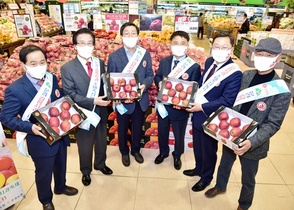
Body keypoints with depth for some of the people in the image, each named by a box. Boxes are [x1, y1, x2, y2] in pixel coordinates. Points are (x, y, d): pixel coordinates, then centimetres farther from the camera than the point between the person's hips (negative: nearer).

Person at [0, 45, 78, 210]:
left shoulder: (52, 79, -5)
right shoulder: (15, 89, -21)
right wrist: (30, 127, -29)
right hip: (40, 140, -5)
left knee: (61, 166, 27)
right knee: (44, 173, 18)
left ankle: (61, 187, 57)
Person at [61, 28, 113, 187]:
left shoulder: (100, 63, -2)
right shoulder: (67, 68, -15)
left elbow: (105, 85, 6)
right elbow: (70, 95, -17)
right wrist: (93, 101, -27)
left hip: (101, 111, 4)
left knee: (101, 141, 23)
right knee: (85, 146, 17)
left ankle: (100, 164, 51)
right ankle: (86, 171, 44)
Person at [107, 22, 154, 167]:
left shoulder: (145, 54, -2)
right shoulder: (114, 56, -11)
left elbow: (150, 75, 0)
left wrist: (144, 85, -21)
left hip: (140, 99, 3)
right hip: (122, 100, -2)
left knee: (138, 128, 20)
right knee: (123, 129, 18)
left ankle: (135, 150, 46)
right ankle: (124, 152, 43)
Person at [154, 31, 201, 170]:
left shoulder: (194, 66, -14)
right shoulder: (164, 61, 0)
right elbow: (157, 76, 11)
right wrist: (159, 83, -12)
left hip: (180, 107, -3)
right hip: (163, 105, 4)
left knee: (179, 135, 18)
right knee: (162, 132, 22)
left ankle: (177, 156, 47)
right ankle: (163, 152, 50)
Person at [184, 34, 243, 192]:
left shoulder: (235, 73, -23)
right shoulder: (209, 62, 0)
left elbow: (227, 101, -26)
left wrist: (203, 107, -25)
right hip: (197, 115, 7)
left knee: (208, 151, 16)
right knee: (197, 146, 25)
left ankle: (206, 178, 41)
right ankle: (199, 169, 52)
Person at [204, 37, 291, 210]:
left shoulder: (282, 91, -20)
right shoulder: (246, 76, -6)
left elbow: (273, 124, -20)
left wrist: (252, 142, -32)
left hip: (253, 144, -4)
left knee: (248, 179, 20)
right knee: (224, 165, 28)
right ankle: (220, 187, 57)